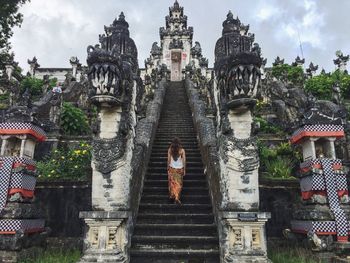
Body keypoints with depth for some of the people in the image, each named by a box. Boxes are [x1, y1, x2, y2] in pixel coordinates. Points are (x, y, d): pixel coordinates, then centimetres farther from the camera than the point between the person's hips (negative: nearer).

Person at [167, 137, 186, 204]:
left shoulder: (170, 150, -10)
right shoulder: (182, 150, -14)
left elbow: (168, 160, -4)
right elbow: (184, 161, -9)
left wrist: (168, 167, 9)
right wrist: (184, 169, 1)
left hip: (172, 168, 1)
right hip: (180, 169, -1)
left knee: (172, 182, 19)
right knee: (178, 183, 9)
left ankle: (171, 195, 29)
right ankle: (177, 197, 4)